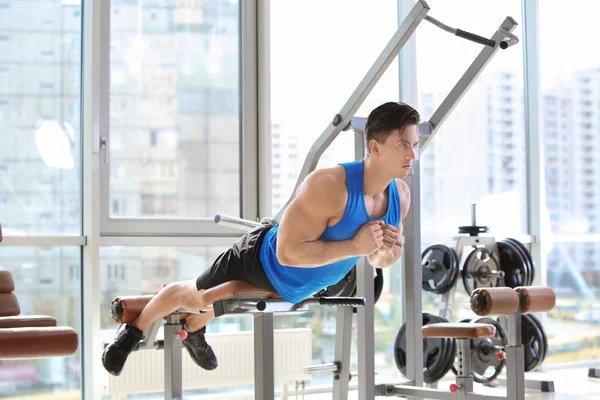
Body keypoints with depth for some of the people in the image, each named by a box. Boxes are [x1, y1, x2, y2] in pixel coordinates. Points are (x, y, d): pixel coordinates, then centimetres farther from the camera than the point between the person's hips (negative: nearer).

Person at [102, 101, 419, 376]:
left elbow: (379, 259, -3)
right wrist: (354, 245, -43)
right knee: (192, 295, 19)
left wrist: (388, 251, -27)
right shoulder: (328, 186, -41)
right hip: (260, 261, -7)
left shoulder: (400, 196, -18)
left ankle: (193, 331, 67)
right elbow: (288, 252, -41)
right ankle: (133, 331, 48)